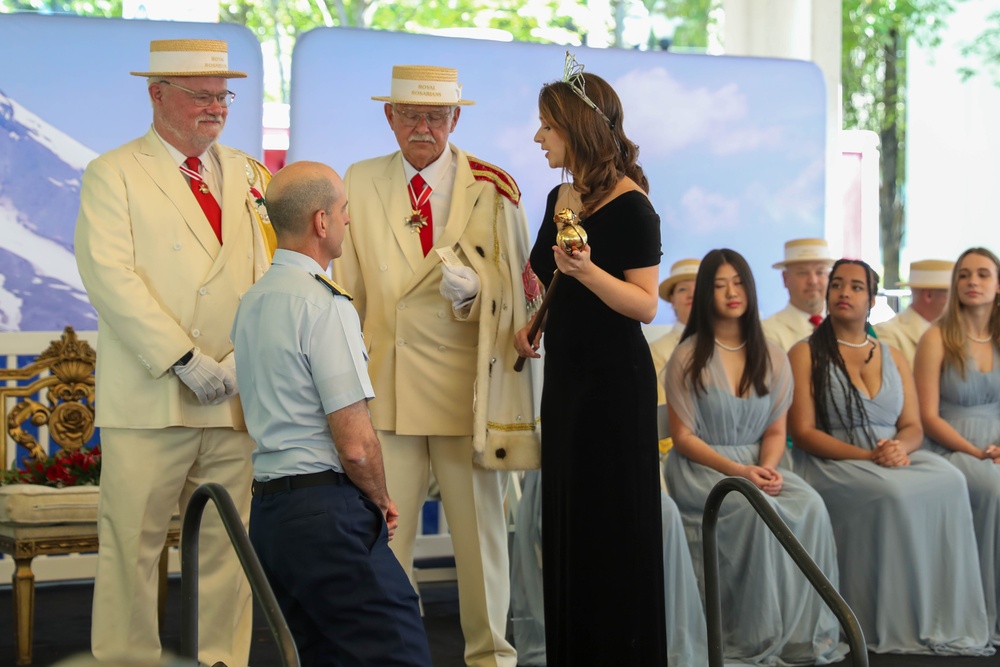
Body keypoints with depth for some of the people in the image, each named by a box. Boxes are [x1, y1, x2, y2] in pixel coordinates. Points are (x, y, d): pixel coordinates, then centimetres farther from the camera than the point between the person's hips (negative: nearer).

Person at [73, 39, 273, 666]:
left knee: (227, 545, 6)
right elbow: (111, 277, -8)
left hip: (239, 398, 4)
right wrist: (184, 360, -15)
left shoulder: (251, 176, 17)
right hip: (150, 399, -3)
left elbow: (276, 273, 8)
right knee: (131, 544, -3)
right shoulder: (112, 175, 4)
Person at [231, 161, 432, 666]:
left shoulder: (251, 302, 14)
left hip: (266, 508, 10)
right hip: (325, 508, -9)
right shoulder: (325, 304, -14)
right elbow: (356, 445, -17)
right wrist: (381, 502, 2)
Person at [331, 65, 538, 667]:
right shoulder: (361, 183, 9)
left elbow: (518, 287, 2)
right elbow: (347, 287, 13)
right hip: (386, 383, 2)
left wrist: (474, 287, -19)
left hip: (467, 383, -1)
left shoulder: (493, 188, 2)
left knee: (479, 523, 7)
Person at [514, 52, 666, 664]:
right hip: (565, 377, 8)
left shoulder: (630, 207, -12)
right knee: (566, 527, 11)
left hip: (616, 383, -8)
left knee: (615, 530, -1)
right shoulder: (559, 199, 12)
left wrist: (587, 272, -29)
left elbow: (645, 305, -16)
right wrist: (530, 326, 10)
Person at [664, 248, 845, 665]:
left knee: (810, 505, -27)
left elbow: (775, 432, 10)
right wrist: (737, 470, -17)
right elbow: (683, 437, -5)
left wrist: (768, 467, -12)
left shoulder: (772, 360, 11)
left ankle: (806, 634, -19)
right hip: (701, 469, -4)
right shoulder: (688, 358, -2)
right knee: (758, 509, -33)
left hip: (757, 466, 4)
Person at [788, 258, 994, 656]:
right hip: (832, 463, -4)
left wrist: (900, 446, -13)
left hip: (894, 459, 4)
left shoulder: (893, 358, 19)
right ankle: (898, 627, -26)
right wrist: (867, 456, -18)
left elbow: (913, 426, 13)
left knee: (950, 482, -26)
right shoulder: (806, 355, 3)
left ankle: (944, 621, -21)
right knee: (895, 493, -34)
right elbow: (803, 432, -6)